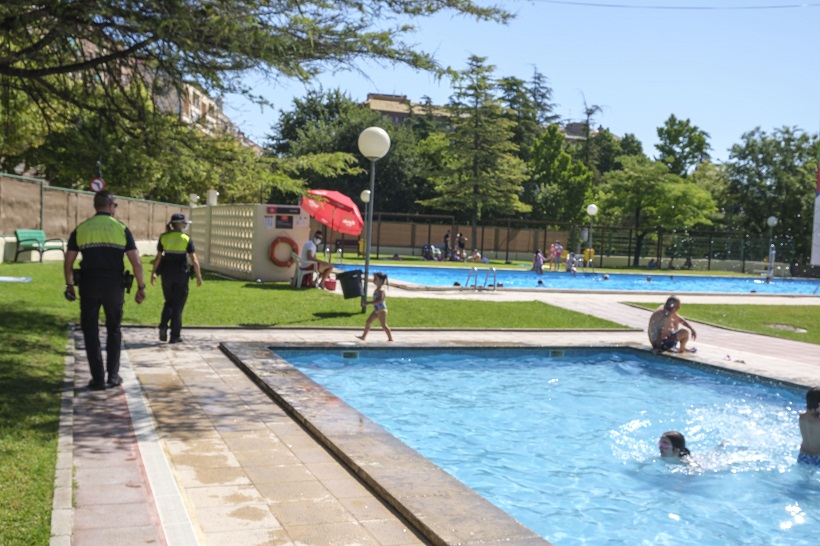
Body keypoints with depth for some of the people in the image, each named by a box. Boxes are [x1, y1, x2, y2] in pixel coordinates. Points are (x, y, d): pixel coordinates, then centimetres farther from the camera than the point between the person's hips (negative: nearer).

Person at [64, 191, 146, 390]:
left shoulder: (81, 229, 4)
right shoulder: (121, 229, 1)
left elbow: (68, 262, 5)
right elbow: (136, 263, -5)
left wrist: (69, 285, 17)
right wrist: (141, 287, 4)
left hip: (89, 285, 0)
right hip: (114, 285, 0)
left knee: (91, 332, 9)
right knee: (114, 330, 16)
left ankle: (98, 379, 7)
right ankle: (113, 376, 16)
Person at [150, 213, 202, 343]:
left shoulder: (163, 237, 1)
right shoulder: (187, 239, -6)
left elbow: (158, 257, 0)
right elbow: (194, 260, -8)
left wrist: (153, 273, 9)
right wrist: (199, 276, 0)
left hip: (167, 274, 3)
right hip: (181, 274, -3)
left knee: (169, 302, 20)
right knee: (178, 305, 7)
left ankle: (163, 326, -1)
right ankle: (175, 335, 7)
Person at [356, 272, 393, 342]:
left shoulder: (381, 290, -22)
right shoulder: (377, 289, 9)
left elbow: (379, 300, -32)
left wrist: (369, 303, -33)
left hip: (381, 310, -10)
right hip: (377, 310, 10)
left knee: (384, 325, -5)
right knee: (368, 322, 13)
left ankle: (390, 338, 4)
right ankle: (363, 336, 21)